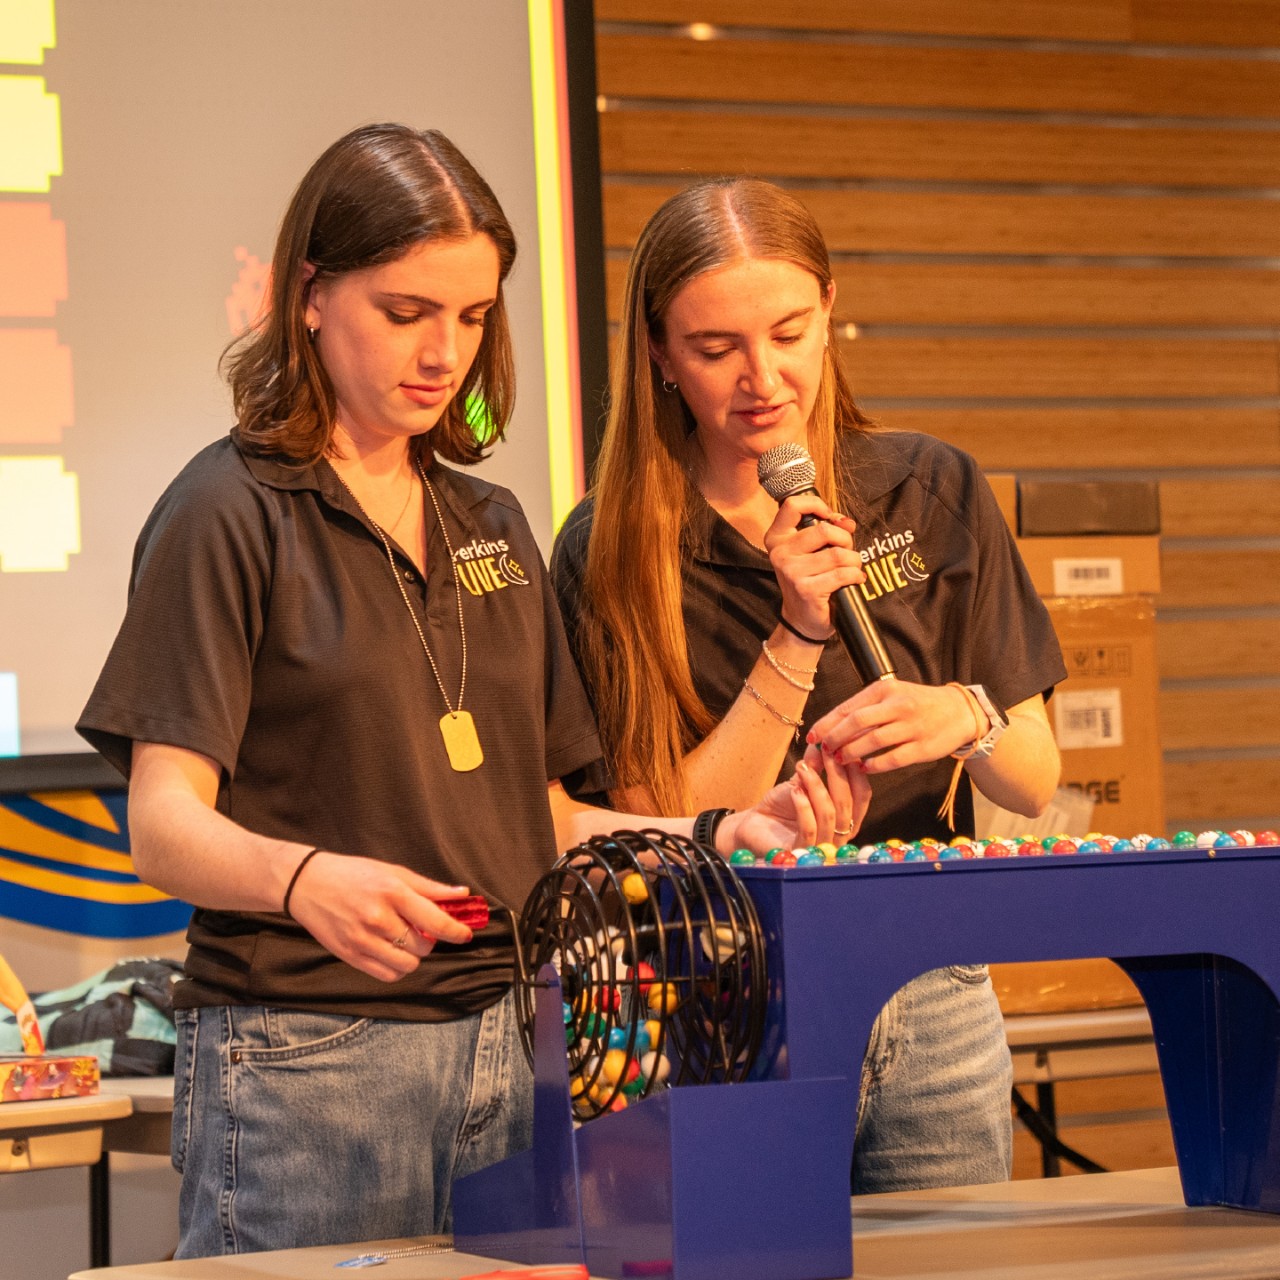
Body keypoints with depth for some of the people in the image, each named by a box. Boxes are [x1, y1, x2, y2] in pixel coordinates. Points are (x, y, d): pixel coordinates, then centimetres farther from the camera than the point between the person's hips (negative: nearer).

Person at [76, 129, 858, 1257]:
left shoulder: (491, 524, 17)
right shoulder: (230, 514, -3)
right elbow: (165, 822, -11)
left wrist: (717, 834, 3)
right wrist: (307, 879, -31)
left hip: (507, 1044, 6)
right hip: (303, 1058, -6)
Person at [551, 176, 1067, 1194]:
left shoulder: (932, 492, 4)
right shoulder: (610, 553, -3)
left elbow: (1036, 785, 6)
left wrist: (966, 719, -17)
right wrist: (798, 637, -15)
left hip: (931, 1013, 2)